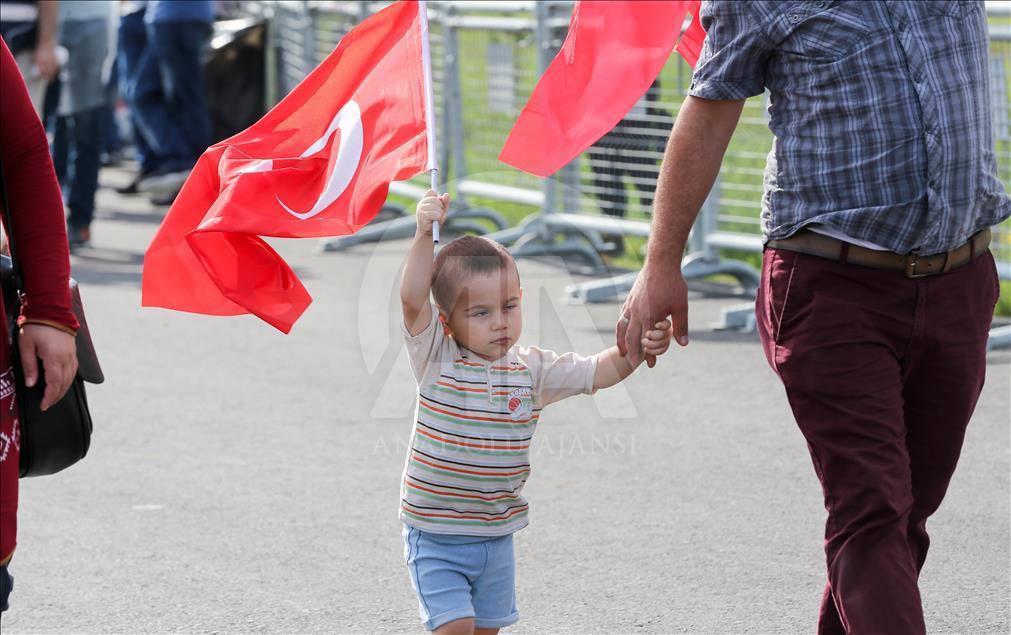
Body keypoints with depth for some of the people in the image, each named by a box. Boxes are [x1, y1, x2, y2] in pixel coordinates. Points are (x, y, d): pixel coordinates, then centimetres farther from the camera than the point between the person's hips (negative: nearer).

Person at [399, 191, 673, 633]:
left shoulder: (530, 369, 0)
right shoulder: (437, 360, -12)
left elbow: (598, 372, -2)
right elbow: (413, 299, -26)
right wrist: (424, 235, -37)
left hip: (495, 535, 5)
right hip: (435, 535, -5)